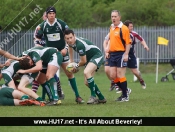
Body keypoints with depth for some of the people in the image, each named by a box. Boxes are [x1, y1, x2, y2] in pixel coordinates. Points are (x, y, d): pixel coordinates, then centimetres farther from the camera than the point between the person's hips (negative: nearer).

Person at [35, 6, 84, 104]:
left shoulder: (61, 24, -8)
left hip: (61, 52, -1)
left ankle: (77, 96, 2)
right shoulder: (43, 25, -3)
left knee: (70, 74, -4)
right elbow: (38, 37, 10)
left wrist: (66, 48, -11)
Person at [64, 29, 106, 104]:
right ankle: (101, 98, 18)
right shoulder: (71, 42, -5)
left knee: (86, 72, -34)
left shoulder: (80, 45, -32)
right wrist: (71, 62, 21)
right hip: (90, 58, 10)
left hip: (97, 56, -10)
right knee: (87, 82, 5)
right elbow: (70, 48, 24)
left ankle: (93, 97, -28)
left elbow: (83, 61, -20)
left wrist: (76, 67, 0)